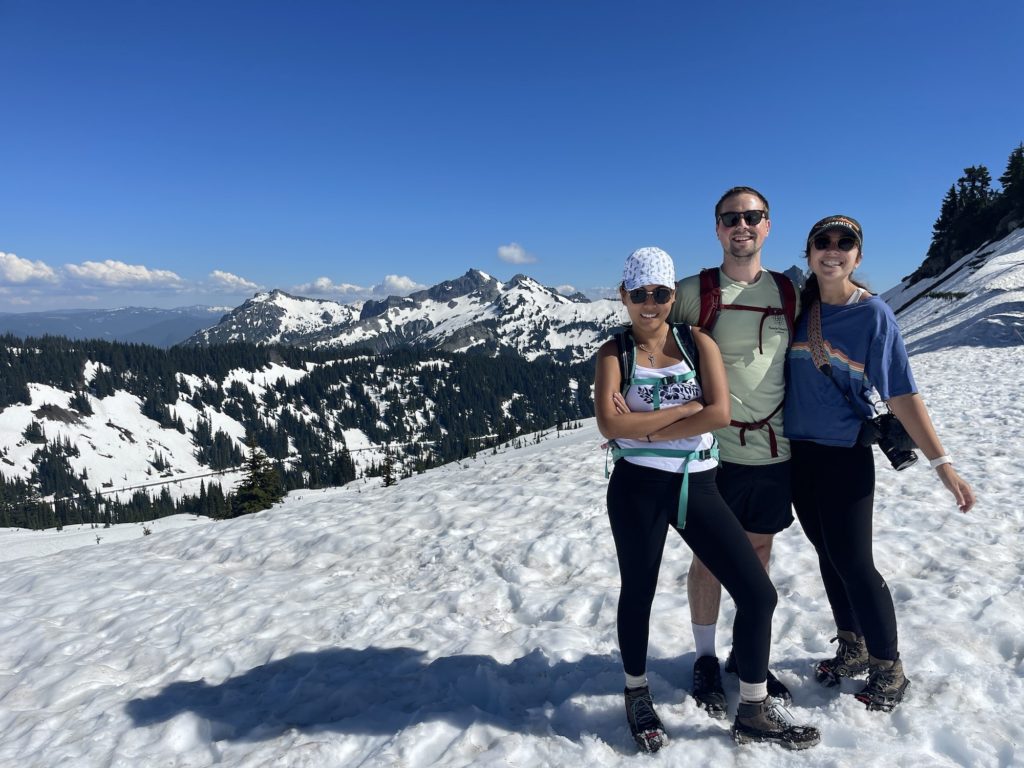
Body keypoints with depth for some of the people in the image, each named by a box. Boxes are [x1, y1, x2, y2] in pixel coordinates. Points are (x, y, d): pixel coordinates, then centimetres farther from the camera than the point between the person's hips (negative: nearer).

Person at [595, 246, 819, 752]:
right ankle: (637, 695, 39)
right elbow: (610, 425, -16)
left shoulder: (698, 343, 4)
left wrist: (645, 429, -14)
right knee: (638, 593, 13)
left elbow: (720, 413, -12)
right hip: (637, 487, -2)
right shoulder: (614, 353, 0)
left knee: (758, 593, 2)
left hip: (697, 486, 2)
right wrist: (685, 409, -14)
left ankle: (752, 713, 22)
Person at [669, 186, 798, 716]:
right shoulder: (694, 292, -5)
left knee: (759, 552, 15)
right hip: (715, 448, -3)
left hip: (775, 449, 4)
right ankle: (705, 658, 26)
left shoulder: (790, 294, 6)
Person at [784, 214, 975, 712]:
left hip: (845, 455, -4)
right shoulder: (797, 306, 2)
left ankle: (888, 669, 19)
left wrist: (942, 463, -14)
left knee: (852, 561, -1)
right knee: (829, 555, 15)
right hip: (798, 452, 4)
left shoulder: (873, 314, -9)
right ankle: (852, 650, 34)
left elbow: (901, 394, -11)